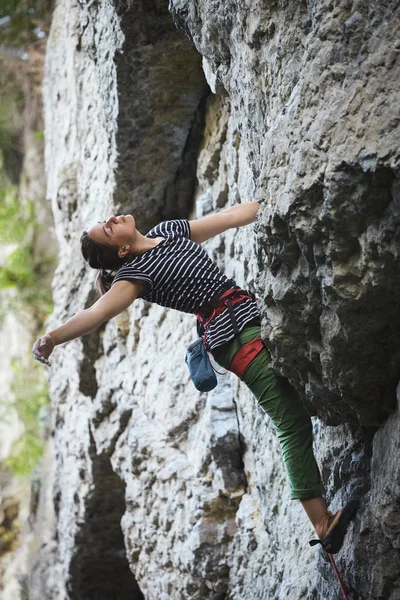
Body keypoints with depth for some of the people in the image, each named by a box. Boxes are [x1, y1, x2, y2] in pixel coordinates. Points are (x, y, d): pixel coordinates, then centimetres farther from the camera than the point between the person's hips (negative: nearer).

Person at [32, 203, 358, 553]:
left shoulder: (168, 231, 12)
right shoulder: (137, 272, -11)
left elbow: (233, 217, 17)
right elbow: (99, 311, -26)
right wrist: (52, 338, -41)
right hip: (237, 335, -8)